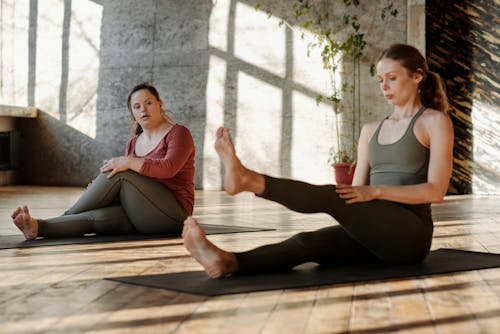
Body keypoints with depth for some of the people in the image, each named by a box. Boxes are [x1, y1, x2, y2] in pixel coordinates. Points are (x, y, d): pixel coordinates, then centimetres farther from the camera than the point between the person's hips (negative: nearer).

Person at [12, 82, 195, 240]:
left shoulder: (178, 133, -1)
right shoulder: (133, 143, 17)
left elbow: (169, 168, -20)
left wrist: (129, 162, -25)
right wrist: (99, 189, -9)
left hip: (173, 215, -5)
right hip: (141, 219, 5)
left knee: (119, 174, -23)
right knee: (97, 215, -27)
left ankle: (65, 217, -15)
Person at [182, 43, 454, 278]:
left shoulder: (435, 121, 1)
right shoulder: (371, 130, 19)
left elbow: (436, 190, -10)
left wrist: (375, 191, -20)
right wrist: (345, 186, -9)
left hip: (410, 235, -4)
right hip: (373, 235, 4)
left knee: (329, 196, -30)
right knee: (307, 243, -26)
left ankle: (248, 179, -46)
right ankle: (228, 262, -47)